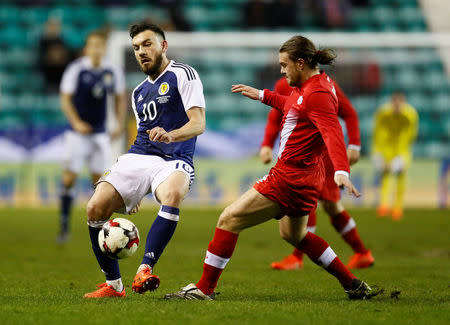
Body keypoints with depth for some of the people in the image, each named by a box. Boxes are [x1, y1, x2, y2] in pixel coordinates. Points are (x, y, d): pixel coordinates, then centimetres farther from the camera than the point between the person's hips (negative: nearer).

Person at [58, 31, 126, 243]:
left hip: (100, 134, 3)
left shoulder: (112, 73, 2)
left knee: (99, 178, 2)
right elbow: (65, 99, -8)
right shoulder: (76, 70, -9)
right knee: (69, 177, -7)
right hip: (78, 133, -3)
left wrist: (120, 124, 3)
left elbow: (119, 99, 15)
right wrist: (76, 122, -21)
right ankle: (64, 226, 0)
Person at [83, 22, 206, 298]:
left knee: (172, 194, -41)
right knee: (96, 208, -16)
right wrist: (132, 191, 26)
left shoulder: (182, 74, 2)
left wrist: (170, 135, -30)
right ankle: (114, 285, -6)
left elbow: (198, 124, -9)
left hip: (174, 160, -6)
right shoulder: (139, 92, 24)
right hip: (138, 158, 6)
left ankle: (145, 269, -44)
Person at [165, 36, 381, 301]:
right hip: (308, 177, 11)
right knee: (293, 234, 30)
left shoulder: (317, 94, -20)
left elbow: (332, 133, -34)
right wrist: (262, 95, 34)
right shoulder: (313, 85, 11)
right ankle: (354, 285, 31)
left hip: (291, 177, -11)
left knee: (229, 220, -7)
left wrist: (342, 171, -47)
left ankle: (204, 289, -3)